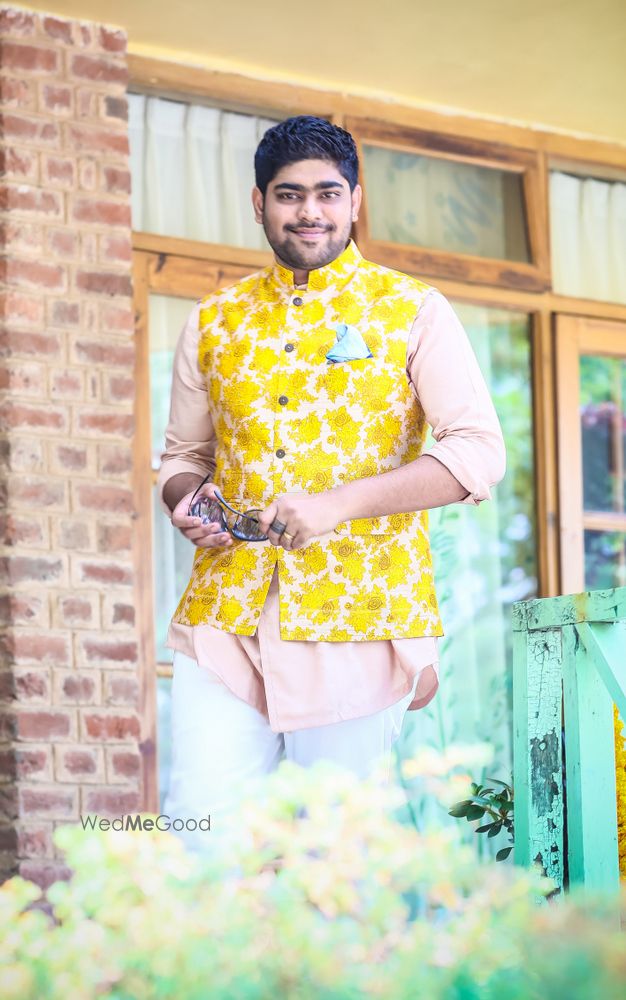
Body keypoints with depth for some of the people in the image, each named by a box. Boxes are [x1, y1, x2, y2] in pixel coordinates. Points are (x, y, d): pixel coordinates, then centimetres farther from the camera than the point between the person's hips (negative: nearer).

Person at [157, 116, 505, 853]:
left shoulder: (413, 312, 4)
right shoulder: (213, 322, 14)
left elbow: (480, 453, -5)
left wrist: (340, 502, -17)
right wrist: (187, 498, -1)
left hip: (358, 624, -2)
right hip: (225, 619, 3)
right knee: (197, 840, -7)